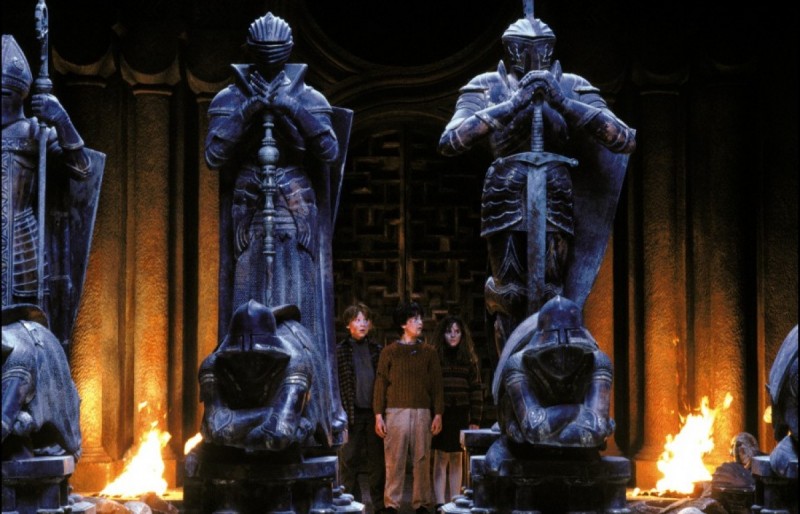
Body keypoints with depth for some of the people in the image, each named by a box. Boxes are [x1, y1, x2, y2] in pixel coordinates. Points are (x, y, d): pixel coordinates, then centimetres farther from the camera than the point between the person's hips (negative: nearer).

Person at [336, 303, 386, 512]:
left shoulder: (378, 349, 10)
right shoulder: (340, 351, 3)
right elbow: (335, 383, 0)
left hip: (374, 412, 2)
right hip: (351, 413, -2)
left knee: (378, 460, 5)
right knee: (348, 460, 2)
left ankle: (380, 504, 13)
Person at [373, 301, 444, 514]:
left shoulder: (428, 351, 9)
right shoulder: (389, 351, 5)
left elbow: (436, 384, 8)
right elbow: (380, 384, 3)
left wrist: (438, 414, 0)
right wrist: (378, 415, -3)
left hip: (422, 412, 1)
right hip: (396, 411, -1)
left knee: (422, 460, 1)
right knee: (394, 460, -2)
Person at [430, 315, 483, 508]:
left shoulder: (469, 359, 7)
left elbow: (477, 391, 5)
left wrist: (475, 420, -1)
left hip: (461, 415, 2)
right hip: (440, 414, -2)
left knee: (457, 458, 6)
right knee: (441, 458, -3)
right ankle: (440, 503, -2)